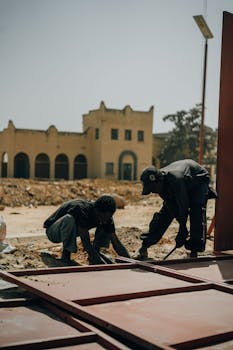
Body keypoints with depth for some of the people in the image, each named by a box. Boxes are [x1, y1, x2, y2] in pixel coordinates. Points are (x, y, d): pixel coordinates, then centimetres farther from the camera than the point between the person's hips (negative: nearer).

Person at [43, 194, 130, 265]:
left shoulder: (106, 217, -16)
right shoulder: (81, 210, -36)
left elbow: (116, 243, -13)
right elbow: (86, 243, -39)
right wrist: (104, 265, -42)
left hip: (71, 230, 6)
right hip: (53, 231, -6)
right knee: (69, 218, -40)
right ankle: (65, 256, -24)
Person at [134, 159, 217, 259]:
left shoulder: (175, 180, -44)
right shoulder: (160, 178, -21)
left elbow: (183, 207, -38)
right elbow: (171, 205, -17)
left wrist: (182, 231, -31)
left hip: (199, 181, -6)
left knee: (197, 213, -26)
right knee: (164, 213, -3)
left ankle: (195, 249, -15)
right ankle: (144, 246, -2)